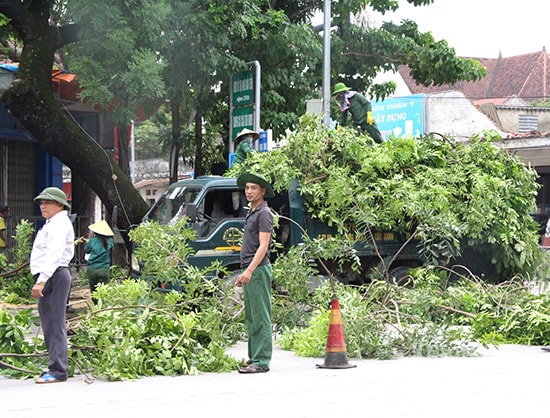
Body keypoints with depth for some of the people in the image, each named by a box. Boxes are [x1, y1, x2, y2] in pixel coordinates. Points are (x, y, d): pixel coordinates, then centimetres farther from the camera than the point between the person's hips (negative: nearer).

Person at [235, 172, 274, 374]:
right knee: (251, 317, 12)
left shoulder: (264, 213, -9)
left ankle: (261, 361, -11)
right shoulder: (251, 213, 20)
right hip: (250, 271, 10)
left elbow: (263, 246, -17)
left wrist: (250, 270, -25)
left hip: (258, 270, -10)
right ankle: (253, 357, 16)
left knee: (261, 317, -10)